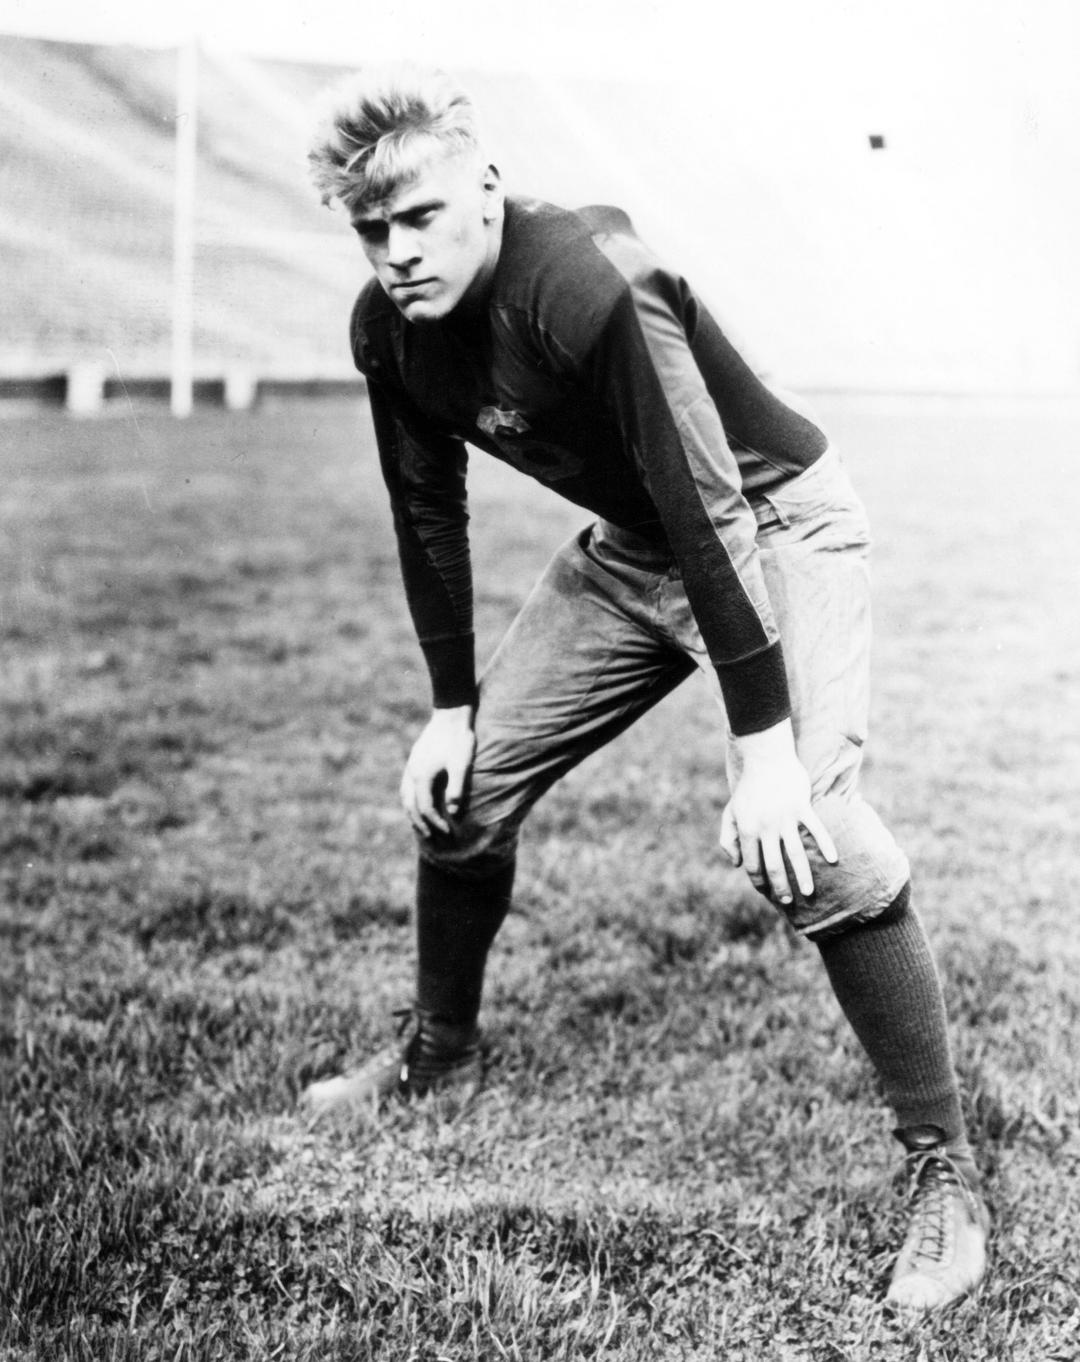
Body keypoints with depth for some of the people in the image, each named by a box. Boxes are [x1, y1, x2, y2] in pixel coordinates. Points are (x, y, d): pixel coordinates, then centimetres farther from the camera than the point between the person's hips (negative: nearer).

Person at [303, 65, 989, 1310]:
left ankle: (943, 1172, -8)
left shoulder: (586, 288, -33)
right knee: (462, 785, 7)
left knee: (804, 838, -24)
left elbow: (712, 513, -34)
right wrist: (450, 707, 4)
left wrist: (762, 743, -34)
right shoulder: (388, 330, -9)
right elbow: (429, 510, 5)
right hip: (632, 550, 8)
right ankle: (439, 1055, 32)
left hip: (774, 523, -7)